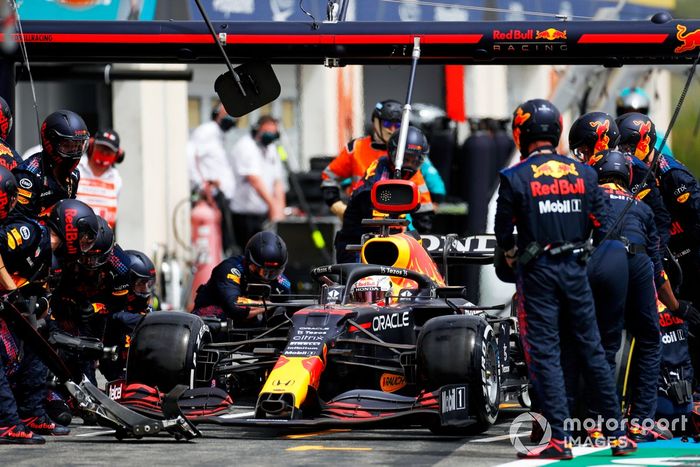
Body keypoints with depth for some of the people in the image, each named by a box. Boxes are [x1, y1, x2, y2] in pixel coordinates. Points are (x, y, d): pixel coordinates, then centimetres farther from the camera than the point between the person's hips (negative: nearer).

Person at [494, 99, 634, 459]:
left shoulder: (514, 178, -8)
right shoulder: (583, 173, 3)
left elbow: (503, 230, -3)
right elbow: (599, 225, 5)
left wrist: (511, 253, 18)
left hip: (536, 271, -4)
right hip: (575, 267, 4)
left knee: (545, 354, -1)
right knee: (592, 349, 10)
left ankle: (560, 438, -5)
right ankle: (617, 433, 12)